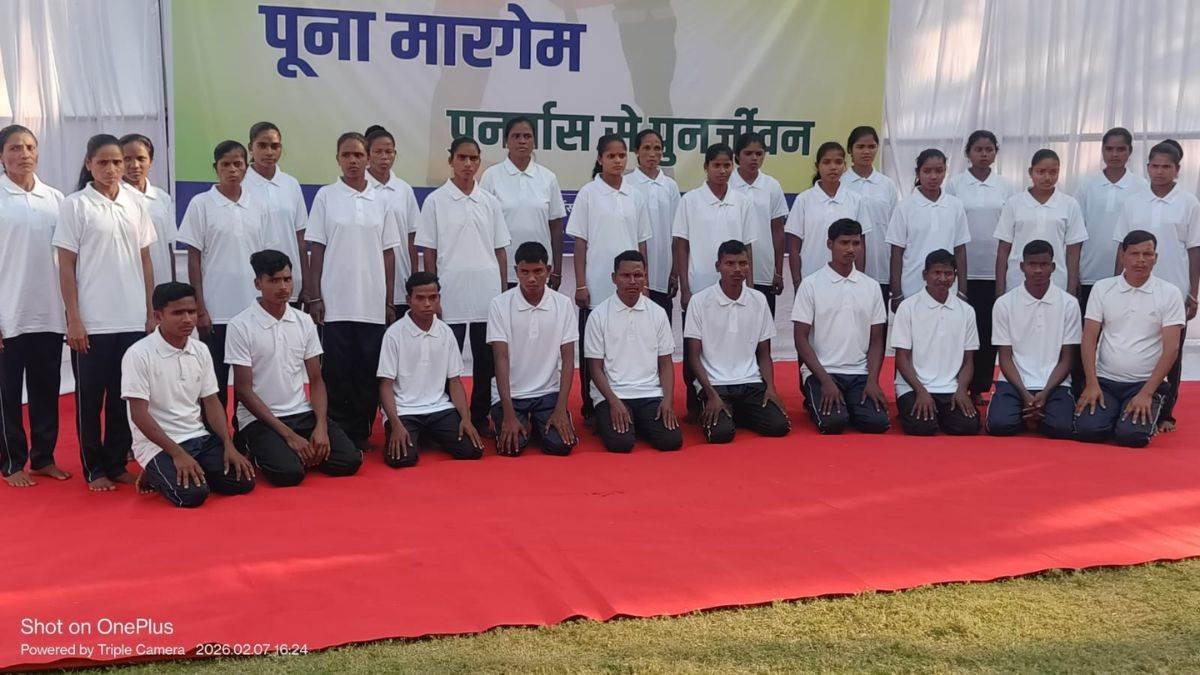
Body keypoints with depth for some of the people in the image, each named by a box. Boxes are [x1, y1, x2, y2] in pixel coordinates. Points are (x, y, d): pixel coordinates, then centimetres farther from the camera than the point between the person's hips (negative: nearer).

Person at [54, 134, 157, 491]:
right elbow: (66, 266, -4)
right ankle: (94, 468, 17)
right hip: (91, 322, -3)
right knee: (90, 397, 6)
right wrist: (73, 319, -9)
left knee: (124, 396, 9)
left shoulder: (136, 205, 7)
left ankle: (117, 463, 20)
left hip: (132, 321, 3)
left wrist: (151, 313, 6)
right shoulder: (74, 205, -3)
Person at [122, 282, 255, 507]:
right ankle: (156, 476, 3)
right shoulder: (138, 355, -14)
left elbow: (211, 402, 7)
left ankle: (195, 471, 10)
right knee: (193, 494, -28)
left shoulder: (201, 351, 4)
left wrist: (229, 445, -8)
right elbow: (139, 415, -16)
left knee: (243, 481, -12)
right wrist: (177, 453, -23)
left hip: (199, 437, 6)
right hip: (157, 444, -6)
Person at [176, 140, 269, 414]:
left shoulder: (257, 206, 8)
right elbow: (194, 259, -3)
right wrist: (200, 309, -8)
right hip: (216, 312, -3)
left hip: (253, 310, 3)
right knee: (215, 383, 4)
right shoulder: (201, 204, -1)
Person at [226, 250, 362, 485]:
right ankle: (256, 450, 3)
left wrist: (321, 426, -12)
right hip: (259, 419, -4)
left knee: (349, 461, -17)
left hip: (303, 413, 4)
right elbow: (244, 390, -11)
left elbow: (316, 381, 6)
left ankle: (301, 453, 9)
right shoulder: (240, 326, -10)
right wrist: (288, 434, -17)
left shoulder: (304, 321, 4)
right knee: (289, 472, -29)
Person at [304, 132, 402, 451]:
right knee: (336, 372, 1)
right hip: (336, 303, -2)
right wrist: (314, 297, -4)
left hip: (373, 304, 2)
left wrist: (389, 301, 6)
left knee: (369, 372, 4)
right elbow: (317, 251, 2)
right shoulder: (326, 197, 2)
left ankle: (362, 434, 15)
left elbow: (388, 254, 10)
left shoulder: (381, 201, 8)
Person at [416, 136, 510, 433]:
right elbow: (429, 252, 1)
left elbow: (500, 250, 11)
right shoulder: (436, 201, 1)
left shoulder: (490, 202, 9)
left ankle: (480, 418, 18)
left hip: (487, 297, 3)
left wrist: (504, 292, 7)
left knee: (486, 362, 7)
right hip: (450, 297, -3)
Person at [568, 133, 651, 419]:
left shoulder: (635, 196, 7)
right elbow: (580, 243, -3)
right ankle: (590, 407, 13)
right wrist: (581, 285, -7)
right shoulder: (588, 194, -2)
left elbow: (642, 243, 11)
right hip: (597, 288, -3)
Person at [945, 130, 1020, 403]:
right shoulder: (954, 184, 2)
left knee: (989, 330, 4)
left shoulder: (1007, 187, 6)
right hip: (963, 270, -1)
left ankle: (980, 388, 13)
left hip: (996, 270, 1)